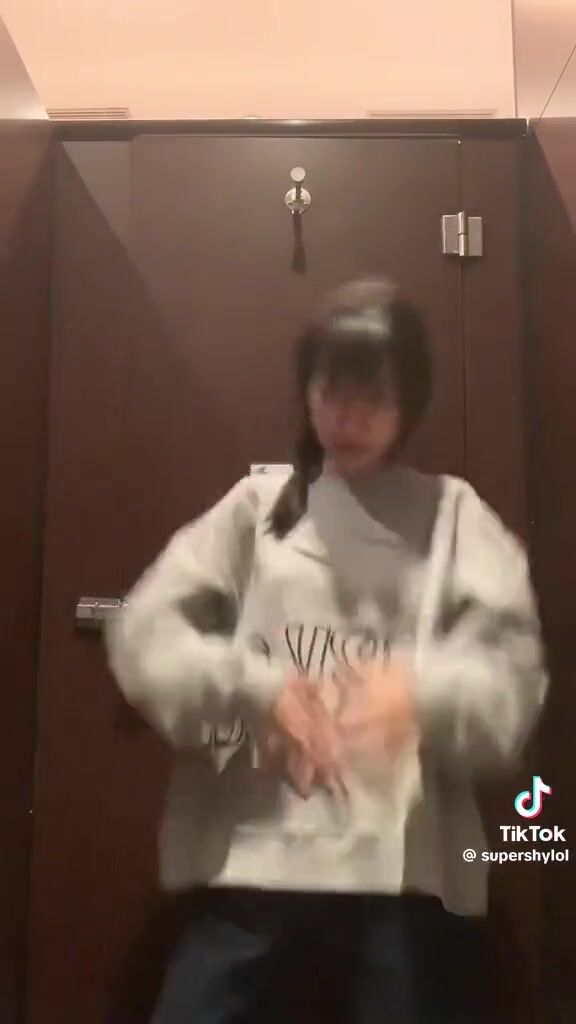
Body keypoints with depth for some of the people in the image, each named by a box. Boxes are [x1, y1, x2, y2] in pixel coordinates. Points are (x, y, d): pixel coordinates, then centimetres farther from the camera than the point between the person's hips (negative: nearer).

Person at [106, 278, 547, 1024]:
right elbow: (143, 633, 1)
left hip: (411, 876, 0)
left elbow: (510, 673, -3)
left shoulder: (453, 514, 7)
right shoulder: (257, 505, 9)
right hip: (253, 866, 1)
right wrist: (256, 689, -16)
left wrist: (423, 692, -25)